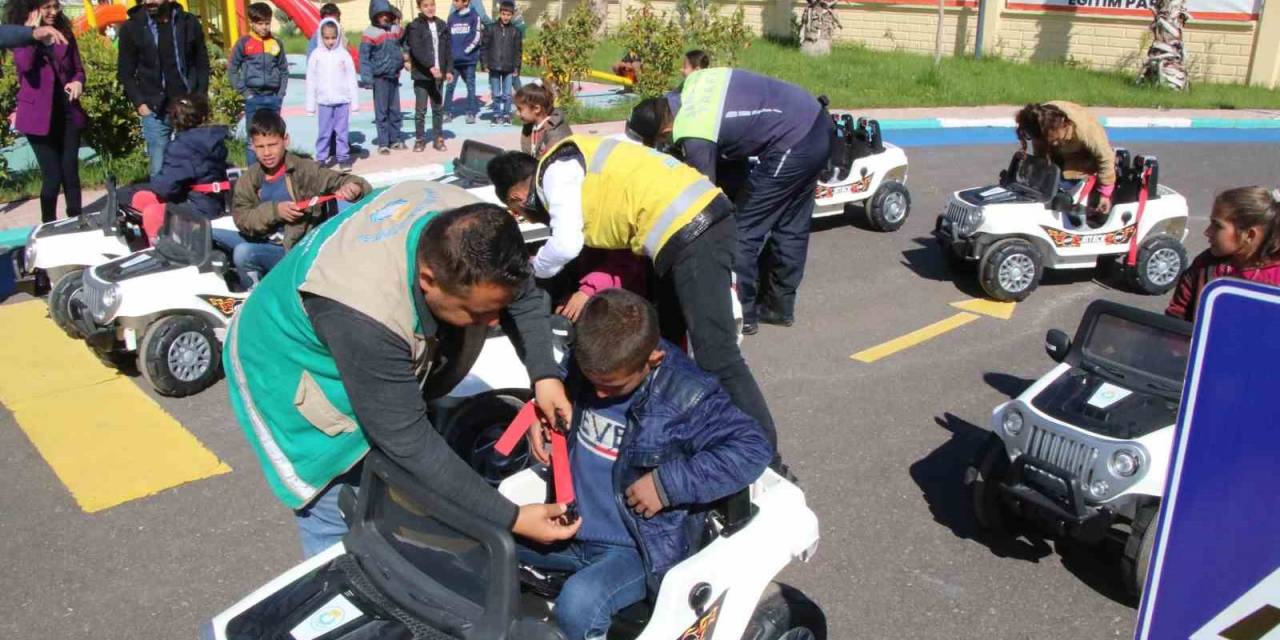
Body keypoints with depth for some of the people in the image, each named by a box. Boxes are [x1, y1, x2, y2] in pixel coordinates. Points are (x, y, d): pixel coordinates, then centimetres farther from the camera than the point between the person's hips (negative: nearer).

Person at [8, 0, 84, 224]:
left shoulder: (64, 34, 8)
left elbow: (78, 68, 14)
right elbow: (24, 64, -22)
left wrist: (78, 82, -8)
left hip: (68, 111, 3)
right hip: (39, 114, -3)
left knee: (71, 172, 5)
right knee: (52, 175, -4)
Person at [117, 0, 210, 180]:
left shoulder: (189, 22, 4)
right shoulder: (131, 28, 2)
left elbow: (202, 63, 9)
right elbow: (125, 72, 5)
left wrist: (201, 98, -1)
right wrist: (139, 103, -6)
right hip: (155, 111, 0)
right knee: (159, 169, 2)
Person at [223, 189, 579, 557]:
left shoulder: (473, 228, -26)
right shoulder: (365, 314, -44)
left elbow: (523, 294, -6)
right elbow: (408, 441, -36)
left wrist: (544, 375, -21)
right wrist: (510, 519, -33)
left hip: (385, 365, 6)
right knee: (338, 518, -3)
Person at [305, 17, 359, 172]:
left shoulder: (344, 54, -1)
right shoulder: (317, 55, -1)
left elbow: (351, 79, 2)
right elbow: (311, 81, 3)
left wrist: (355, 101, 0)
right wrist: (310, 105, 2)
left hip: (342, 100, 0)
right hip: (324, 101, 0)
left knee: (342, 131, 5)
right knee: (324, 132, 4)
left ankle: (343, 158, 12)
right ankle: (321, 159, 10)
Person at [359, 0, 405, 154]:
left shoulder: (396, 29, 6)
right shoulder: (369, 33, -11)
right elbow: (364, 57, -11)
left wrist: (404, 56, 7)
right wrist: (367, 79, -16)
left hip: (394, 76, 5)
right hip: (380, 77, -5)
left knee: (395, 110, 12)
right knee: (381, 111, -1)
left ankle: (395, 139, 22)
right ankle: (383, 143, 4)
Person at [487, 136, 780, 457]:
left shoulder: (555, 170, -3)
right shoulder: (572, 166, 25)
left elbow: (566, 245, -12)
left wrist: (533, 270, 7)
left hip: (690, 230, -10)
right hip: (699, 220, 10)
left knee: (716, 357, -9)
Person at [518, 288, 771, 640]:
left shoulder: (685, 398, -21)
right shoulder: (584, 365, -4)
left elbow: (753, 448, -23)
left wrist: (669, 483, -27)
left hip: (640, 548, -6)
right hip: (572, 529, 7)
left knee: (578, 602, -32)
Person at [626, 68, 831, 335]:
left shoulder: (694, 136, -18)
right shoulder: (694, 81, 5)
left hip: (793, 145, -10)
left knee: (744, 231, 0)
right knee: (790, 227, 18)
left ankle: (740, 313, 10)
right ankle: (779, 306, 29)